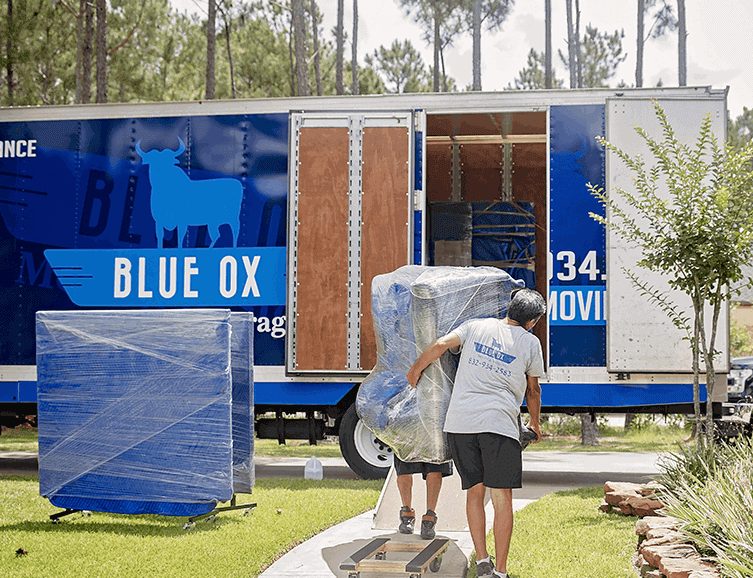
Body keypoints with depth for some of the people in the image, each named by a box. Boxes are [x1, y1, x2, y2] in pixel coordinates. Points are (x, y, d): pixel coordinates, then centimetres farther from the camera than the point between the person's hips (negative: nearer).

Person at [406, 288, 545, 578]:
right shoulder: (530, 342, 10)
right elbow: (532, 391, 20)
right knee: (502, 498, 1)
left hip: (460, 423, 3)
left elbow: (441, 345, 0)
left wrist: (416, 369, 16)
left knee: (474, 491, 12)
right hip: (499, 423, -3)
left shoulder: (475, 326, 14)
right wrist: (534, 423, 38)